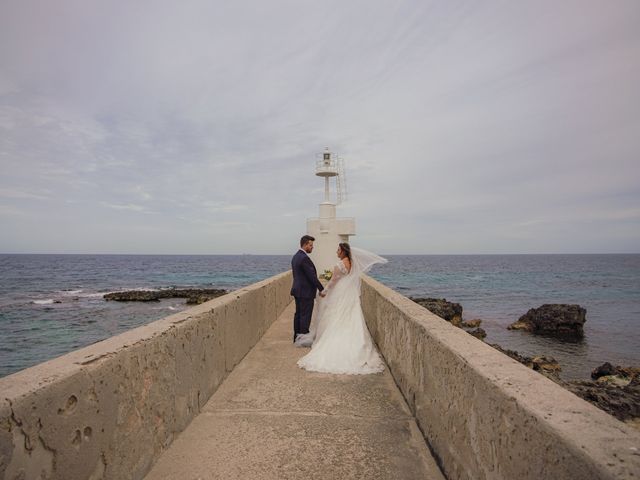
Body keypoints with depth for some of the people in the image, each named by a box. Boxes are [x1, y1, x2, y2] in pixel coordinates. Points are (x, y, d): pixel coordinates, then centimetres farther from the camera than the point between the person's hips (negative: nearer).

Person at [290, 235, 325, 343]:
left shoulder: (295, 256, 11)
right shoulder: (304, 258, -20)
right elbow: (312, 276, -20)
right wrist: (321, 289, -11)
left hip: (298, 290, 10)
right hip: (306, 292, -10)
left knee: (298, 314, 15)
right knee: (305, 315, -3)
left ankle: (297, 337, 22)